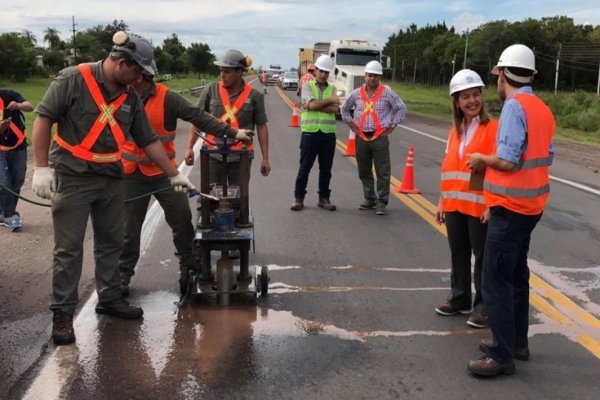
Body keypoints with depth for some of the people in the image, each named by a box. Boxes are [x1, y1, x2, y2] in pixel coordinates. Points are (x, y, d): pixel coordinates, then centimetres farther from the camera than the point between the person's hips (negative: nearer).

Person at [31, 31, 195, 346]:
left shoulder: (130, 98, 6)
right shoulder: (73, 80, -12)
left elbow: (148, 140, 11)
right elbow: (43, 118, -11)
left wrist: (174, 175, 10)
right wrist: (42, 167, -15)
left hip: (111, 179, 6)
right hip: (72, 178, -6)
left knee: (111, 243, 14)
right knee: (68, 249, 0)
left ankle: (109, 298, 30)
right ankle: (62, 312, 10)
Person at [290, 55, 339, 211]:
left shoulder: (332, 89, 9)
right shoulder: (307, 86, 2)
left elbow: (335, 109, -8)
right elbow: (312, 104, -16)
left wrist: (316, 105, -13)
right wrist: (330, 100, -6)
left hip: (328, 134, 3)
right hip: (310, 133, -3)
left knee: (326, 169, 9)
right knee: (304, 168, 3)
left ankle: (324, 198, 19)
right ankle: (299, 198, 12)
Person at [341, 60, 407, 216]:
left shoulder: (387, 92, -2)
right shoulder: (356, 93, 7)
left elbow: (401, 108, 3)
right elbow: (345, 108, 21)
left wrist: (392, 126, -1)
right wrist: (351, 124, 11)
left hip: (380, 138, -3)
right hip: (361, 138, 4)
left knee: (383, 173, -4)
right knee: (364, 172, 11)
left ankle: (382, 203, 3)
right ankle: (369, 199, 25)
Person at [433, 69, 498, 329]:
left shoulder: (492, 127, -9)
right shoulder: (455, 130, 12)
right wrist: (442, 201, 13)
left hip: (479, 206, -6)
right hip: (454, 205, 6)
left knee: (482, 256, 4)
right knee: (458, 253, 16)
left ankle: (484, 307, 16)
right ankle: (459, 299, 31)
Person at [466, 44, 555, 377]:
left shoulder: (514, 106, -17)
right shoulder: (542, 108, 9)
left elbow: (507, 161, -24)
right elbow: (546, 157, 14)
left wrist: (482, 159, -5)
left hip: (510, 206, -9)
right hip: (530, 204, 10)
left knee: (495, 281, -4)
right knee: (516, 275, 18)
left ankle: (502, 356, 1)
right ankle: (516, 341, 29)